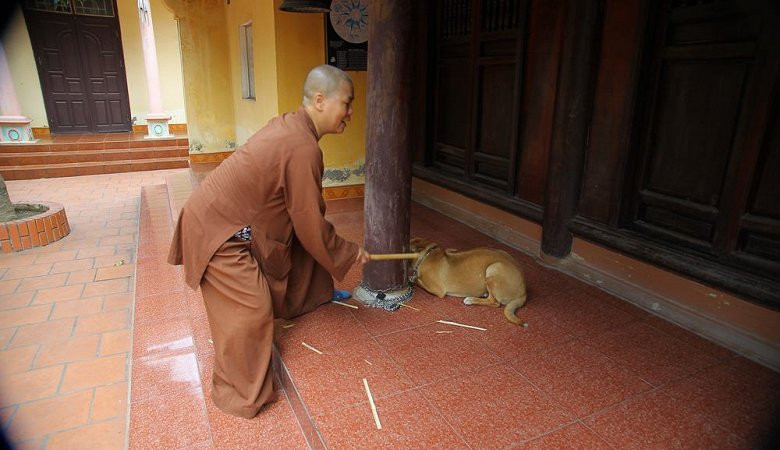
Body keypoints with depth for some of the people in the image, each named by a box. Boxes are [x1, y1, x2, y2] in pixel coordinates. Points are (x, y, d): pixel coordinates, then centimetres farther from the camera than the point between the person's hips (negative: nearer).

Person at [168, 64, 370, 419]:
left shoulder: (289, 124, 4)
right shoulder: (303, 148, -27)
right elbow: (310, 225, -19)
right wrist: (350, 253, -3)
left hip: (227, 214, 10)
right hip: (218, 230, -10)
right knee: (251, 310, -8)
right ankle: (241, 396, 13)